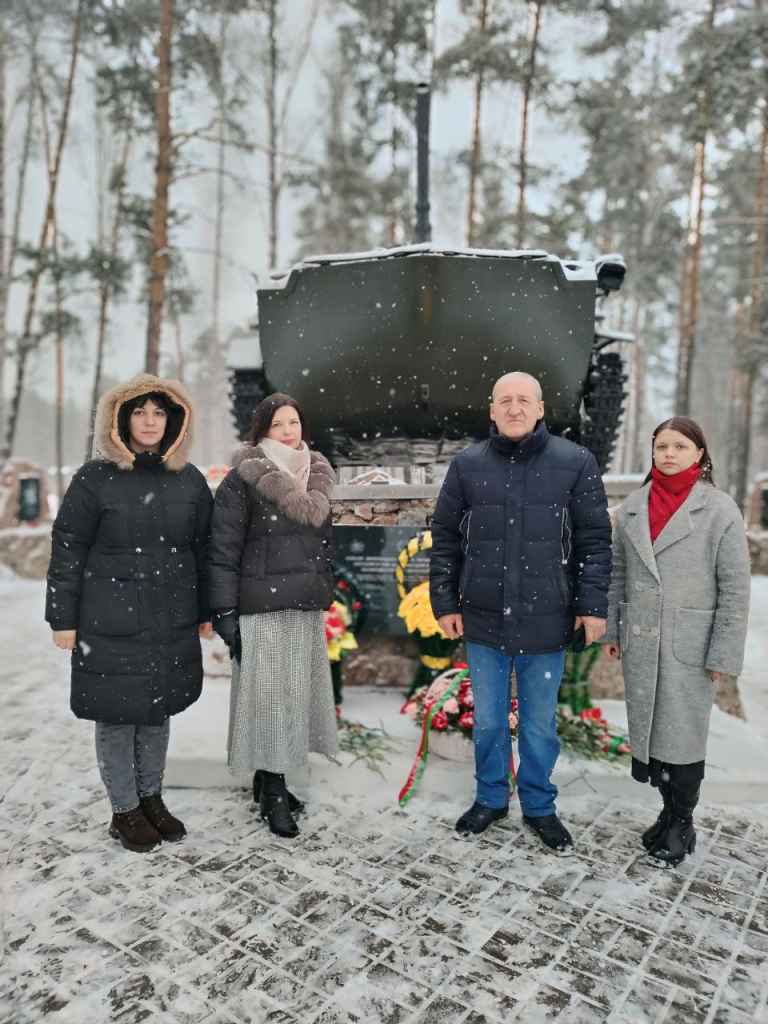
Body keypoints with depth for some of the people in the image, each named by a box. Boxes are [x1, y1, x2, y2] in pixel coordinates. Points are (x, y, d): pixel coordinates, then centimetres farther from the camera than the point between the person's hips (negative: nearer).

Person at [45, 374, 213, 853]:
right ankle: (124, 810, 26)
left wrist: (206, 612, 10)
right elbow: (68, 551, -3)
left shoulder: (190, 480, 4)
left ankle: (152, 798, 34)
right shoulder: (95, 478, -5)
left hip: (171, 621, 3)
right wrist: (64, 619, -4)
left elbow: (204, 549, 9)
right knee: (117, 715, 7)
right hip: (111, 622, -3)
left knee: (159, 711, 15)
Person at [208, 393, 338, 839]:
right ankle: (273, 792, 12)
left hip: (307, 607, 6)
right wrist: (225, 612, -12)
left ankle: (270, 780, 25)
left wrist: (326, 593, 13)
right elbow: (223, 550, -9)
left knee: (295, 693, 10)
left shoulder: (317, 476, 11)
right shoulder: (242, 480, -6)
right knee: (269, 695, -1)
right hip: (262, 608, -6)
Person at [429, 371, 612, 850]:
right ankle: (491, 798, 38)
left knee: (540, 723, 15)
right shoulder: (467, 464, 1)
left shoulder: (576, 462, -4)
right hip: (483, 619, 2)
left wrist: (593, 605, -5)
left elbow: (595, 540, -1)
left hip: (546, 621, -1)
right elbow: (445, 538, 4)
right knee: (488, 719, 17)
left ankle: (540, 806, 36)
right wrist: (445, 602, 1)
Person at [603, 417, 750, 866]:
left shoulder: (720, 509, -6)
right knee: (648, 728, 12)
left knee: (683, 735, 5)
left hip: (690, 645, -4)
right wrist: (612, 630, 9)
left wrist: (724, 655, -9)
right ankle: (669, 810, 31)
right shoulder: (633, 507, 6)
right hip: (640, 643, 4)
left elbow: (735, 588, -7)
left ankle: (683, 822, 25)